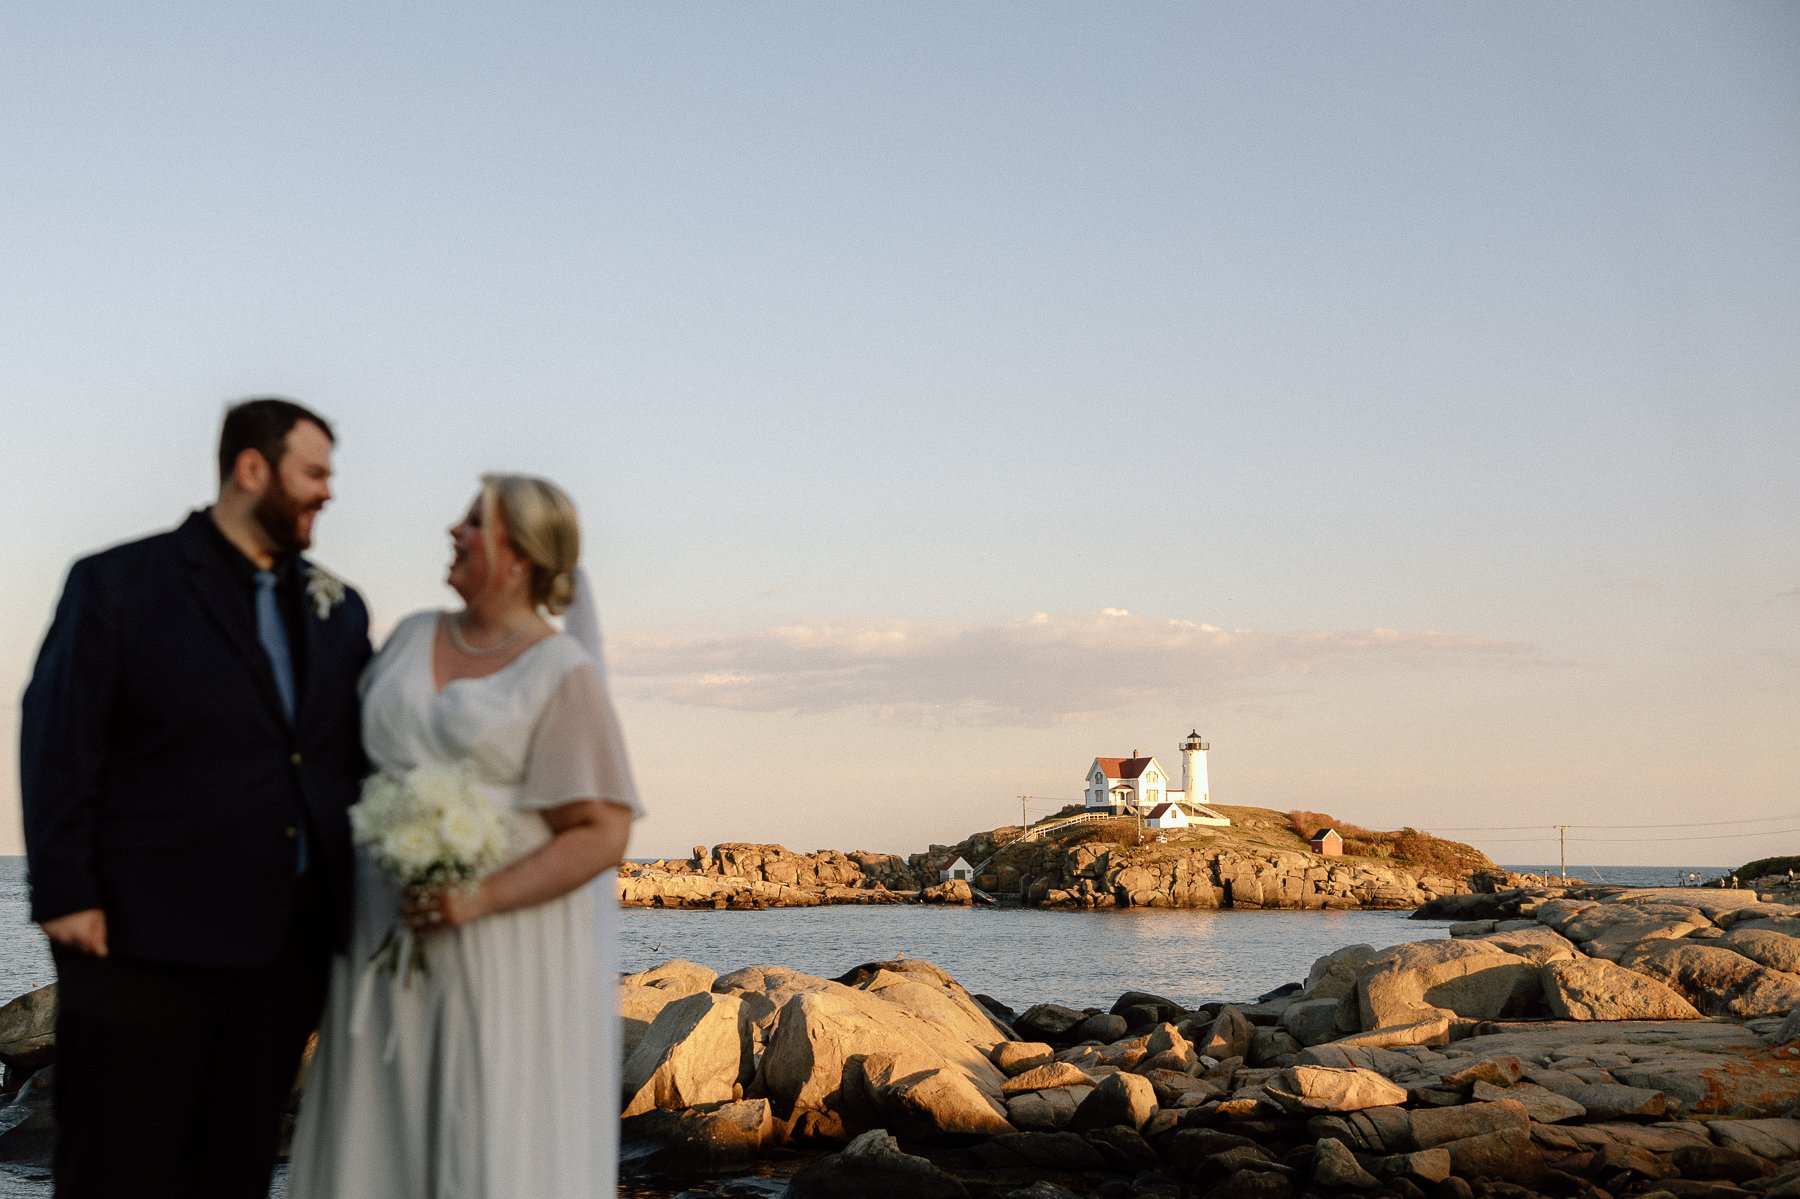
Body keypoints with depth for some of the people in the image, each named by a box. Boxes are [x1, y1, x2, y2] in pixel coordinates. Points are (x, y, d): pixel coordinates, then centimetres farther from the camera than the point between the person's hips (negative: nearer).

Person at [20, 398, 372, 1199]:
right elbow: (56, 744, -6)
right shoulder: (117, 584, -2)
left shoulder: (340, 612, 12)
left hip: (286, 951, 5)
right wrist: (64, 894, -12)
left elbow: (362, 755, 14)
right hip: (145, 948, -4)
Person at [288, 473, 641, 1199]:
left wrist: (483, 899, -20)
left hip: (505, 950, -5)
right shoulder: (412, 637, 11)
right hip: (388, 943, 5)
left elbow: (603, 834, -11)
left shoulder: (564, 673, -6)